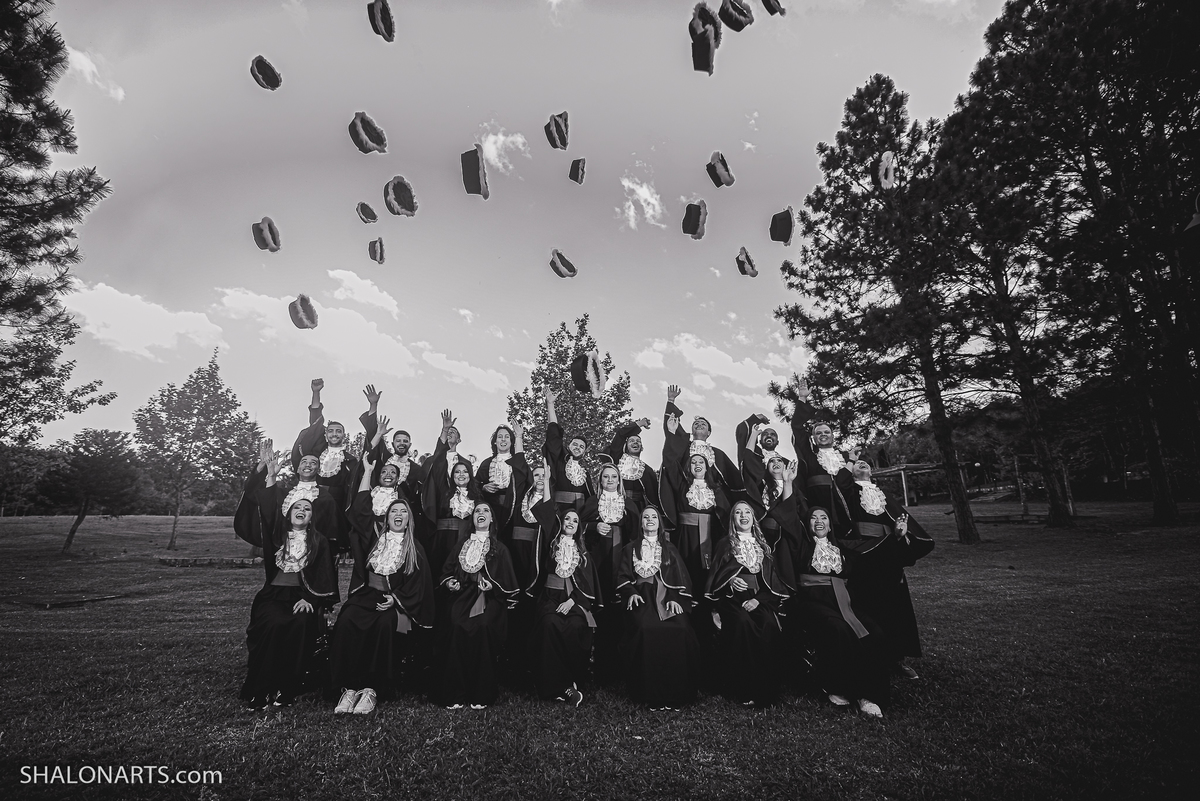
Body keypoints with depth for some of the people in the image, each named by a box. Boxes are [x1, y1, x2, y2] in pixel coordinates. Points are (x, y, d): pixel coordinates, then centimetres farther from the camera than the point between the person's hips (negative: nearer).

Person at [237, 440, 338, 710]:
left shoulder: (319, 541, 5)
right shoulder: (276, 533, 8)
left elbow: (325, 576, 1)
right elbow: (266, 508, -5)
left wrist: (310, 600, -13)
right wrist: (269, 476, -15)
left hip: (303, 597, 0)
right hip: (273, 595, 1)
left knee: (301, 624, -28)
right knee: (273, 625, -27)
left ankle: (286, 687, -16)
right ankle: (261, 689, -15)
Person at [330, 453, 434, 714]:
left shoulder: (415, 549, 8)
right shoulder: (376, 535, 14)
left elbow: (417, 584, 1)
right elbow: (360, 509, 5)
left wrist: (395, 599, -16)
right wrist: (368, 472, 4)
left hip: (396, 601, -2)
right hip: (365, 594, 2)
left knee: (385, 625, -32)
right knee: (346, 622, -28)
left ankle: (371, 688, -23)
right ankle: (349, 687, -20)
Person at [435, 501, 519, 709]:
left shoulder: (499, 548, 12)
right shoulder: (462, 542, 17)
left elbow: (507, 581, 6)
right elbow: (447, 569, 15)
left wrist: (492, 586, -11)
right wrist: (449, 582, -4)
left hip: (488, 598, -1)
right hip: (461, 595, 2)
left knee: (483, 628, -24)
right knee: (457, 628, -23)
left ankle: (481, 695, -8)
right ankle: (454, 694, -10)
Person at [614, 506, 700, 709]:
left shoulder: (670, 549, 21)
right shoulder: (630, 549, 20)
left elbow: (681, 578, 12)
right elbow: (622, 576, 11)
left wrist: (675, 599, -7)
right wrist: (631, 593, -9)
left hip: (667, 596, 1)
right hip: (640, 596, -1)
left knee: (680, 629, -29)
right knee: (645, 628, -32)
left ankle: (678, 690, -19)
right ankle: (647, 691, -22)